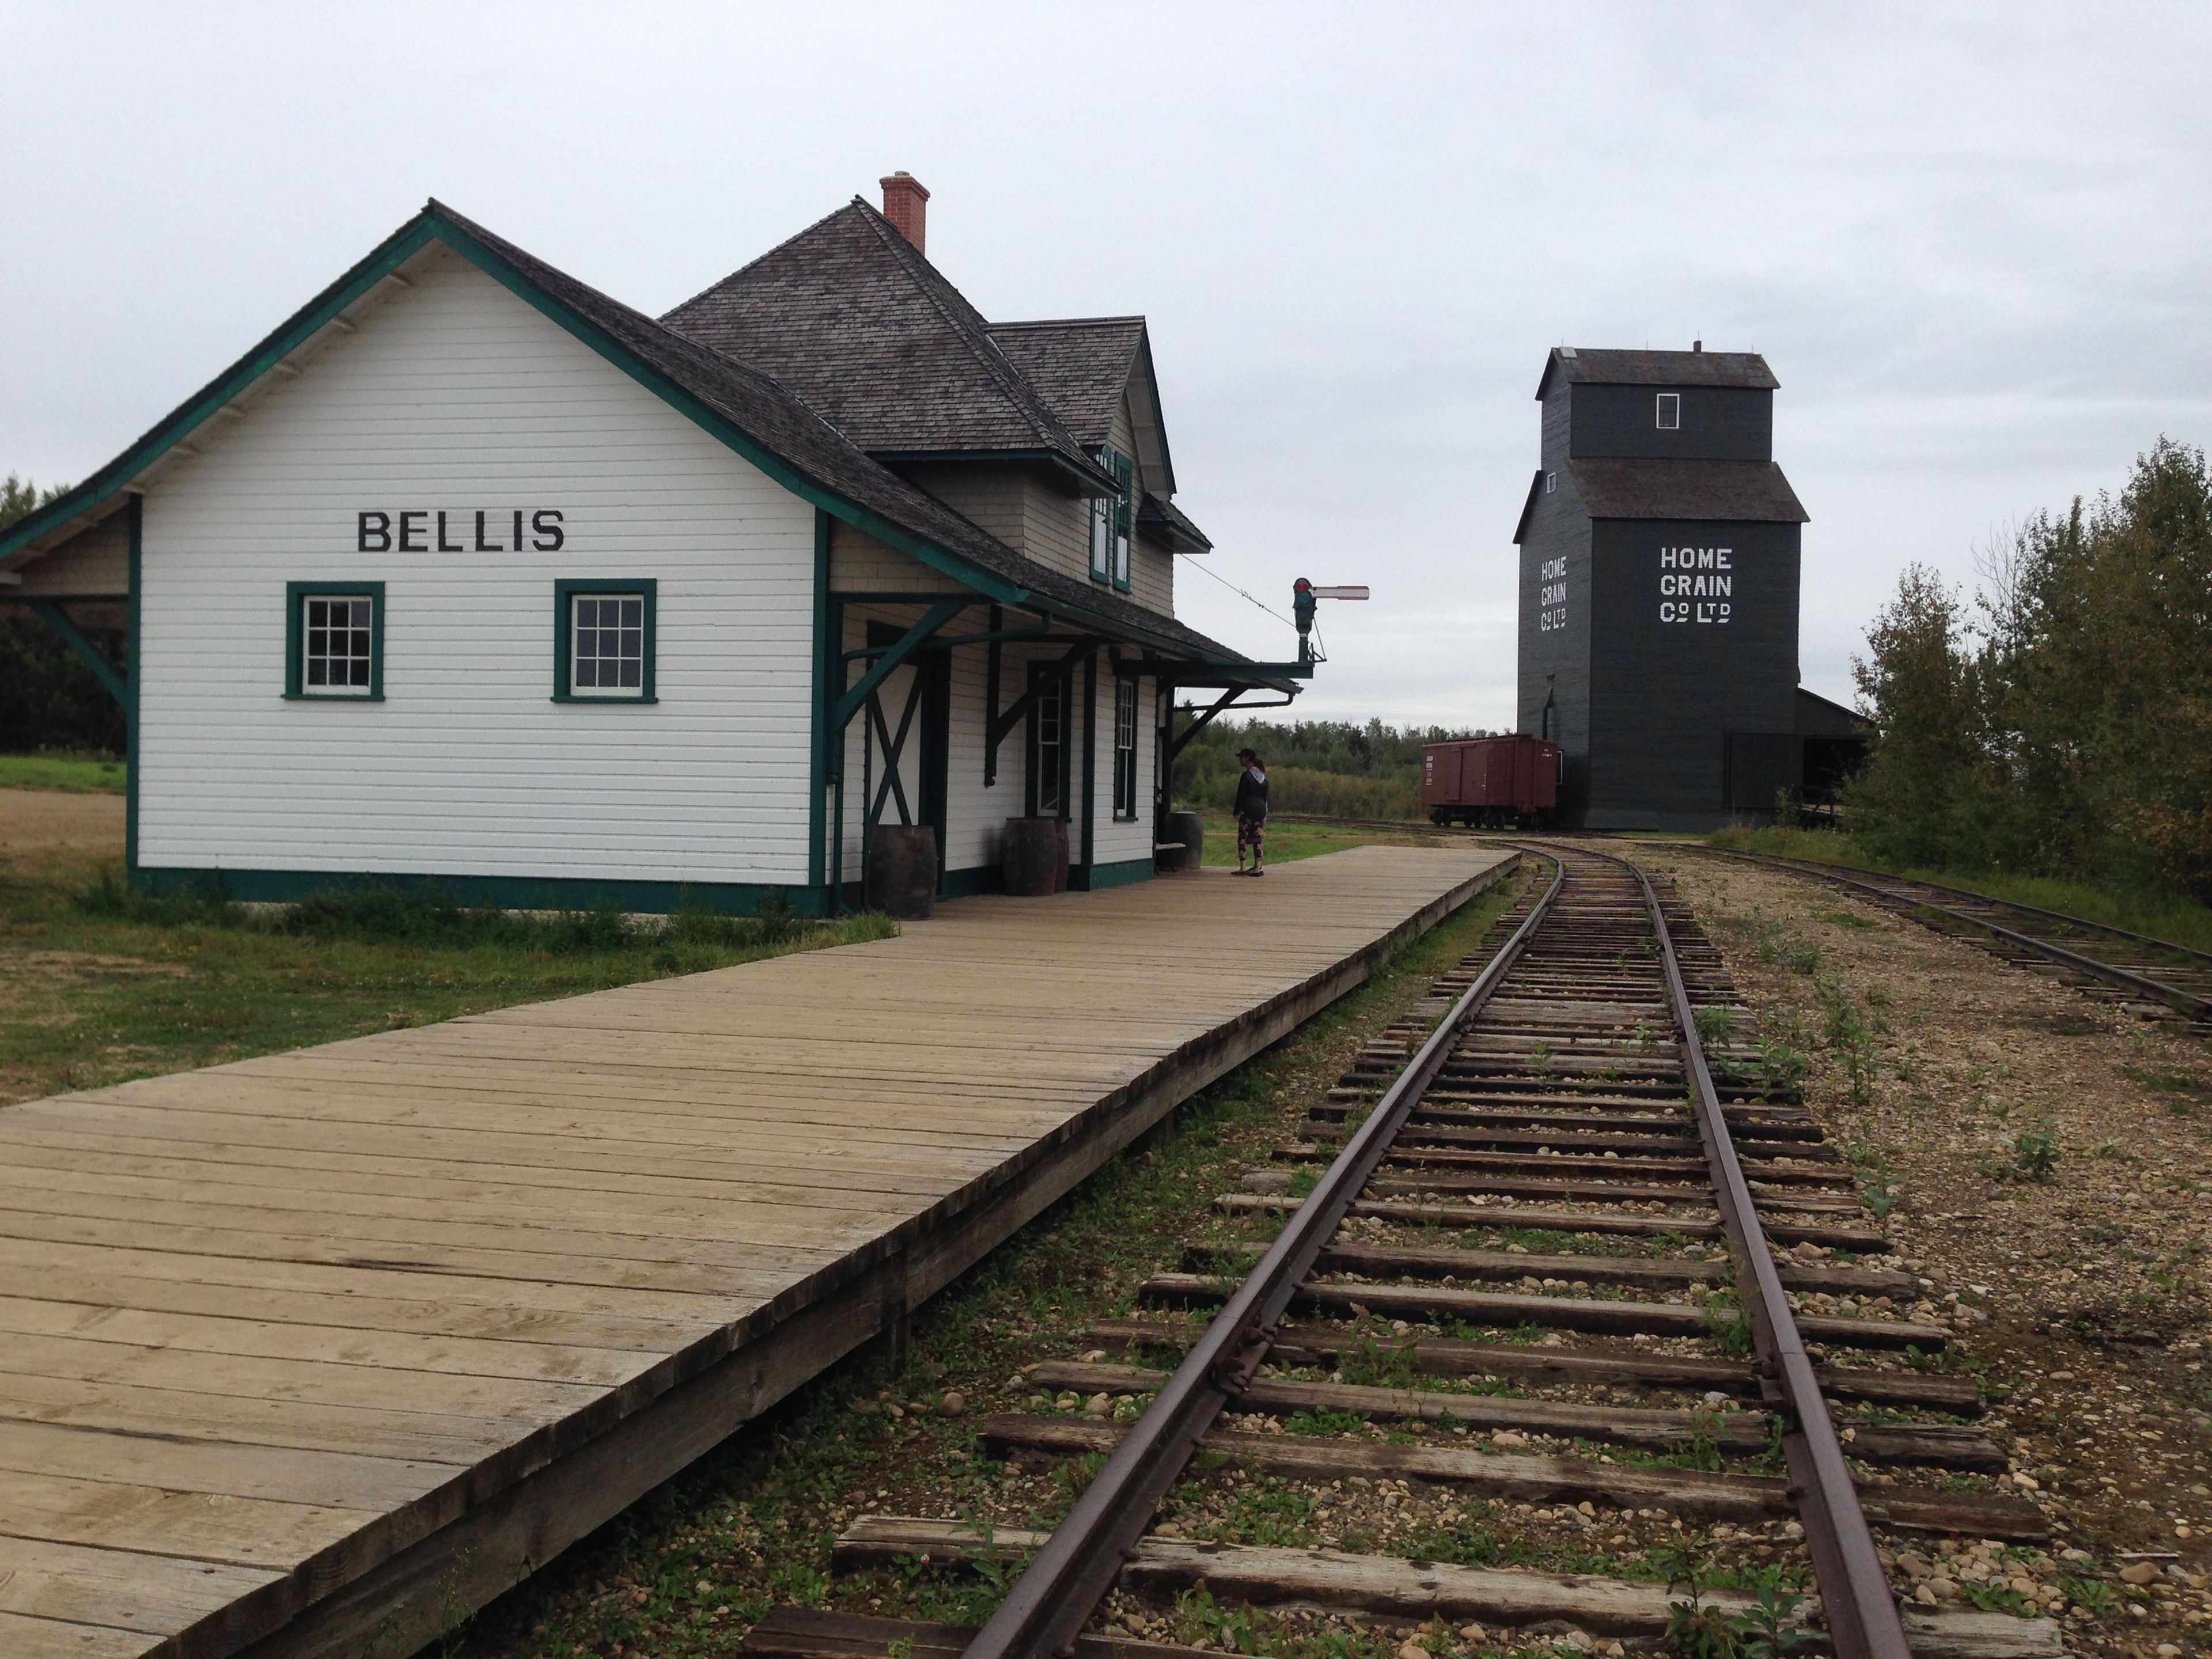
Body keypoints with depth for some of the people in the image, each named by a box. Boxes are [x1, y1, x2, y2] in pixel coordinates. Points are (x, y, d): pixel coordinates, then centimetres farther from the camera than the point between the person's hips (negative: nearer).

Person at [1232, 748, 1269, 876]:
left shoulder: (1246, 775, -8)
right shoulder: (1263, 777, 13)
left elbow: (1241, 795, -10)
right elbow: (1265, 796, 15)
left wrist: (1237, 811, -6)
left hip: (1248, 809, -7)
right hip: (1261, 810, 7)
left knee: (1243, 839, -2)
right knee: (1258, 839, 8)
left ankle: (1242, 868, -6)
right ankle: (1258, 867, 5)